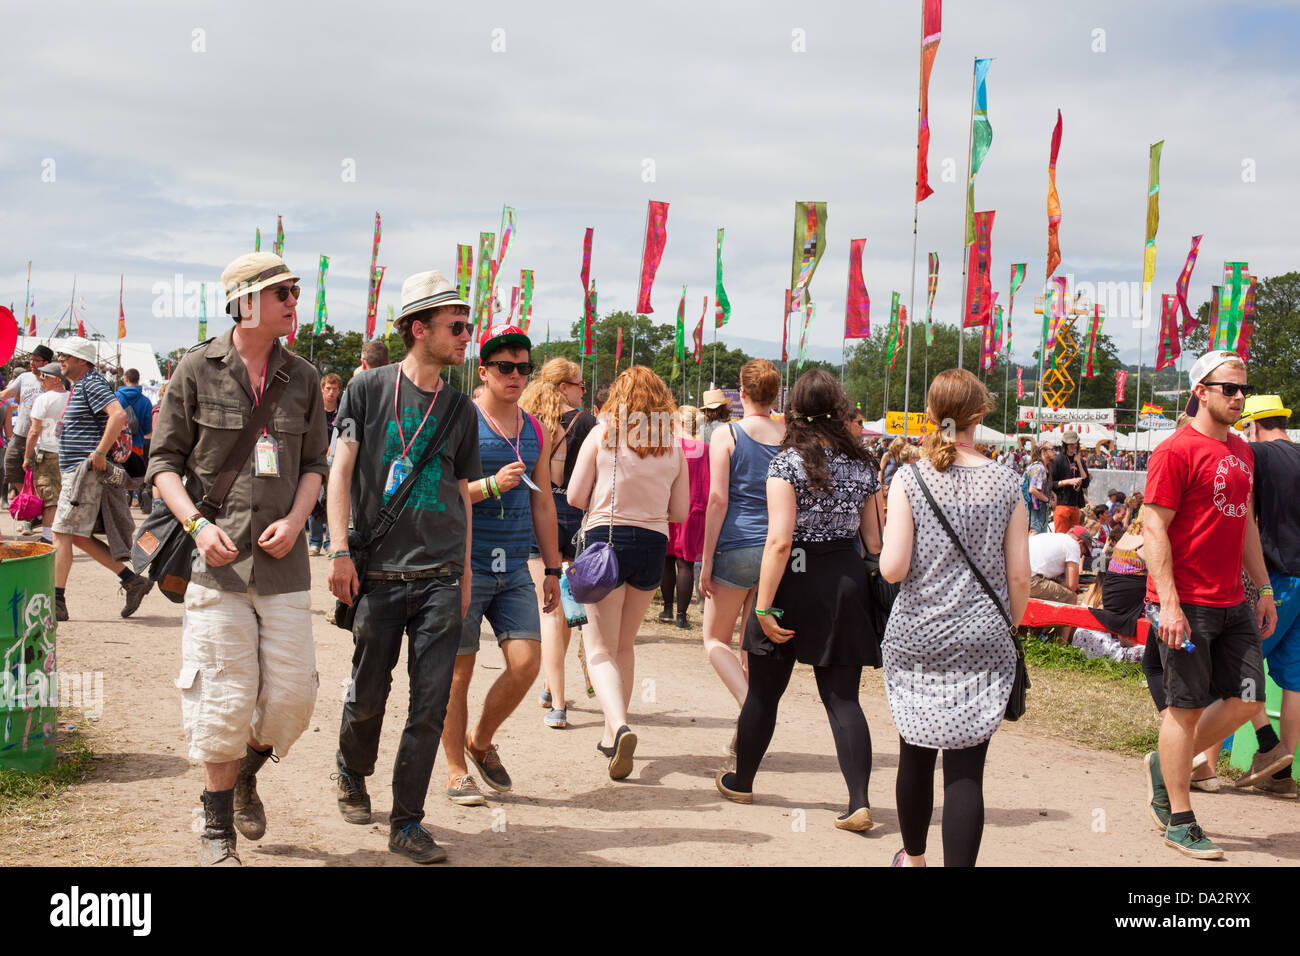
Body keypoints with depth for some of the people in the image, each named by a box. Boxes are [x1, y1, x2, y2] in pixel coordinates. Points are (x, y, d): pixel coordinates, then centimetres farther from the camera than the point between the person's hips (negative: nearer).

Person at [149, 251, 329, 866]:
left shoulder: (301, 377, 9)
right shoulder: (198, 369, 0)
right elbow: (164, 461, 2)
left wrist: (294, 520, -4)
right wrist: (197, 525, -13)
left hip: (282, 560, 3)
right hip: (217, 559, -3)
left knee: (292, 695, 1)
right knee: (226, 698, -2)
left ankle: (246, 772, 33)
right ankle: (217, 827, 17)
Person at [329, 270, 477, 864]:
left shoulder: (459, 409, 11)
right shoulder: (368, 389, 2)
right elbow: (340, 471, -1)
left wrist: (465, 576, 13)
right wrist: (341, 551, -9)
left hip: (440, 578, 2)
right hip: (378, 574, -2)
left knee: (431, 704, -2)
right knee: (368, 695, 7)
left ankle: (407, 824, 8)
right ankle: (352, 772, 38)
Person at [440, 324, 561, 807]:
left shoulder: (534, 430, 14)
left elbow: (543, 504, 19)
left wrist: (553, 569, 17)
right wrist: (492, 485, -20)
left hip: (514, 569, 5)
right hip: (465, 566, -5)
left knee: (526, 662, -4)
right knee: (458, 670, 1)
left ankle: (481, 740, 21)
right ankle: (457, 771, 15)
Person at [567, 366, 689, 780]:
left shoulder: (603, 433, -3)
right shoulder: (673, 444, 4)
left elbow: (575, 498, -3)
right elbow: (680, 511, 8)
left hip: (606, 538, -3)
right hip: (653, 544, 3)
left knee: (601, 649, -1)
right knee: (625, 644, 20)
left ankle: (619, 726, -25)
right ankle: (612, 734, 27)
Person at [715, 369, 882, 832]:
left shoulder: (787, 462, -11)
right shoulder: (860, 464, 5)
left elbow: (780, 540, -18)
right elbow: (874, 540, 7)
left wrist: (764, 605, -16)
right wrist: (864, 593, 17)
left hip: (796, 579, -4)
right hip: (847, 580, 4)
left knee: (763, 690, 13)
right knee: (842, 697, 5)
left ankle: (741, 781, 30)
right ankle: (859, 802, -4)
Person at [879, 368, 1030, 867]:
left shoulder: (910, 479, -6)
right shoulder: (1005, 483, -2)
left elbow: (893, 568, -12)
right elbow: (1019, 576, 0)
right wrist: (1007, 628, 16)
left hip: (916, 638, 0)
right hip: (982, 640, 0)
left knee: (915, 754, 17)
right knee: (966, 769, 0)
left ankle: (913, 857, 37)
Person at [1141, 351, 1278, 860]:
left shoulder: (1242, 452, 14)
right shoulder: (1177, 450, -11)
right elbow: (1154, 528, -15)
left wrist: (1265, 590, 19)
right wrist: (1169, 604, -20)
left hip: (1232, 603, 8)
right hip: (1187, 606, -8)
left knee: (1246, 700, 7)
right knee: (1187, 707, 0)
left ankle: (1164, 765, 27)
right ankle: (1179, 822, 12)